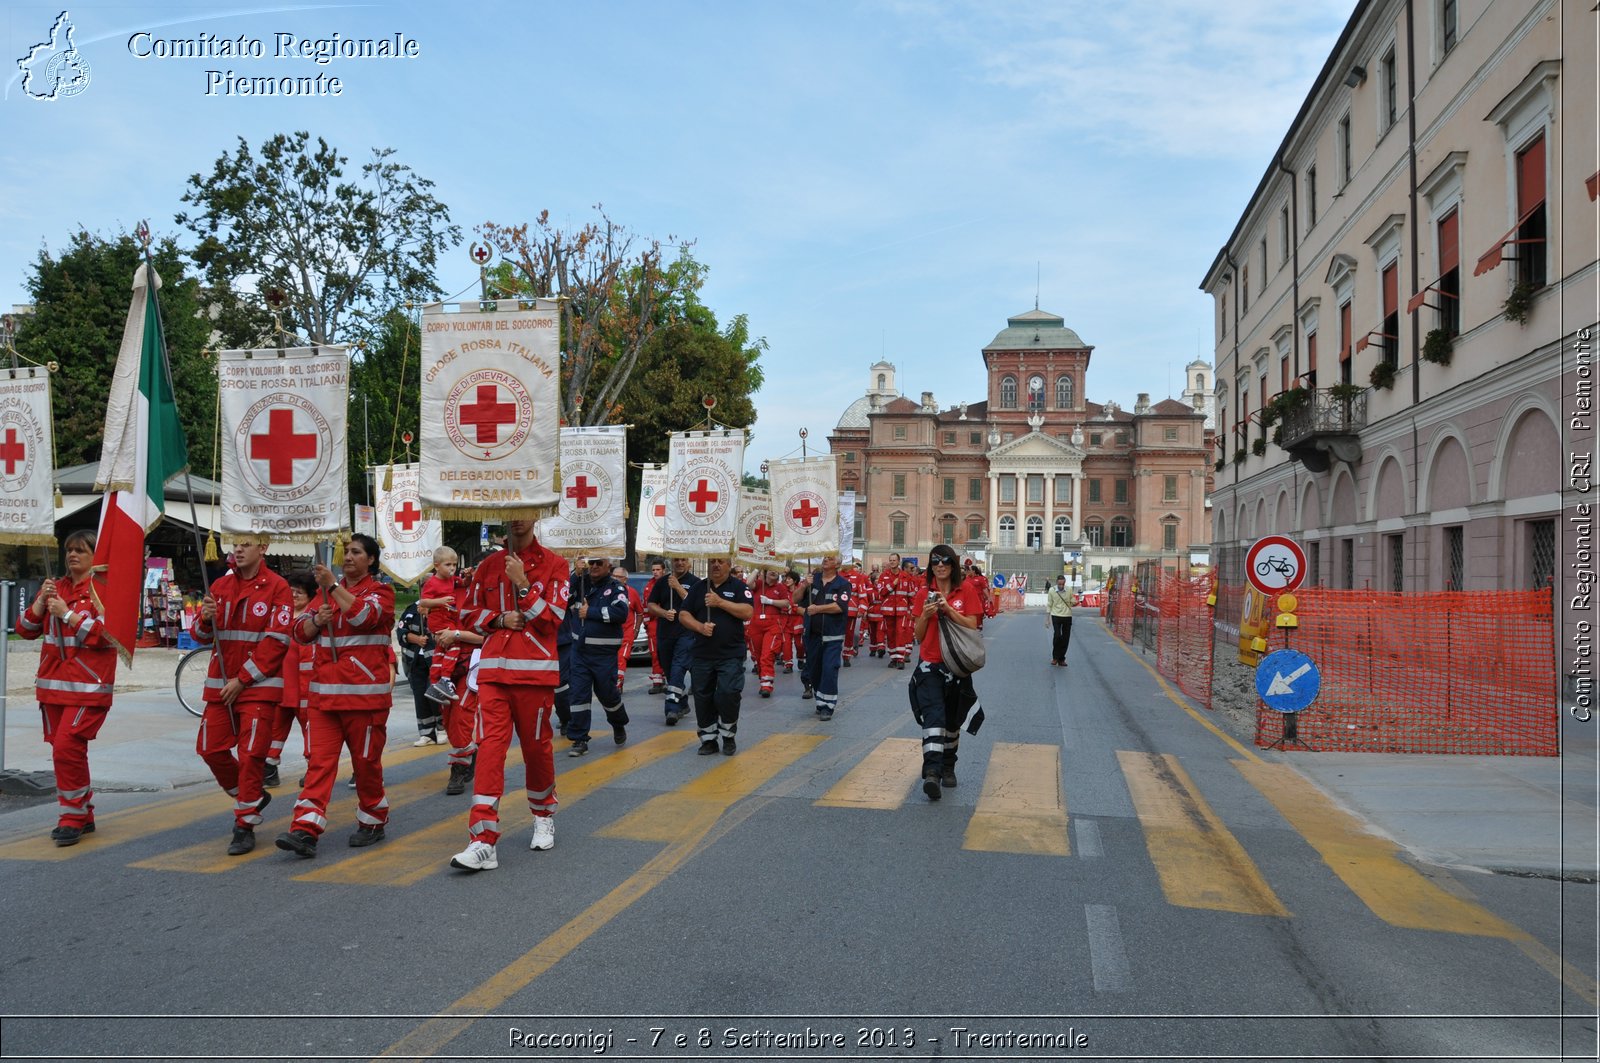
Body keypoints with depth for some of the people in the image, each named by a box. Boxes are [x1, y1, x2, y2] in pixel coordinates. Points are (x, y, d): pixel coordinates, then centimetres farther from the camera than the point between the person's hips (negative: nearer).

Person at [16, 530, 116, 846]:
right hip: (53, 683, 7)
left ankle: (73, 818, -4)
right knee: (62, 749, 9)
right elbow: (26, 630, 12)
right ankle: (83, 817, 20)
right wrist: (41, 602, -4)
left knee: (67, 746, -15)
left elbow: (108, 634, -16)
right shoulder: (53, 587, 14)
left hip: (88, 686, -7)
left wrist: (68, 614, -16)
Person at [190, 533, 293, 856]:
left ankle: (245, 826, 7)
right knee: (211, 748, 7)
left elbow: (276, 641, -11)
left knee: (251, 755, -4)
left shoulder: (277, 587, -7)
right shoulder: (220, 586, 10)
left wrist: (242, 679, -13)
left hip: (259, 685, -6)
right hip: (220, 683, 6)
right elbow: (202, 637, 11)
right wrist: (205, 618, -12)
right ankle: (252, 797, 30)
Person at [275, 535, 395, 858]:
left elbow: (363, 616, -20)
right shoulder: (326, 591, 17)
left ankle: (373, 823, 21)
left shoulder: (381, 591, 1)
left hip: (365, 693, -4)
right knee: (319, 759, -3)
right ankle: (306, 830, -7)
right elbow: (301, 633, 15)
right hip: (323, 690, 4)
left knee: (366, 760, 5)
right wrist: (316, 620, -5)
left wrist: (333, 586, -19)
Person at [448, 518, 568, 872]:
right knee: (489, 747, -7)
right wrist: (499, 619, -4)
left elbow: (553, 618, -7)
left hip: (536, 671, -2)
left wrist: (522, 582, -14)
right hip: (493, 670, 2)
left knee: (536, 746, 8)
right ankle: (483, 843, -9)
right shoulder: (488, 565, 11)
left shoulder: (553, 564, 1)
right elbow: (468, 614, 15)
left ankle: (544, 818, 33)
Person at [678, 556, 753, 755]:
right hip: (702, 654, 4)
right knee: (703, 698, 5)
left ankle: (728, 738, 8)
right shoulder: (698, 588, 11)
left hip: (731, 655, -4)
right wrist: (700, 627, -10)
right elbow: (683, 615, 9)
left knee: (728, 694, -12)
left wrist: (720, 602, -17)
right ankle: (708, 739, 19)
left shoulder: (738, 586, 1)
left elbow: (748, 612, -12)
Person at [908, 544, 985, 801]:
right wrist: (925, 615, -13)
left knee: (952, 720, 13)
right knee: (933, 715, -18)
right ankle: (932, 772, -25)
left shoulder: (966, 590, 0)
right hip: (929, 664, 0)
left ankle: (948, 768, 32)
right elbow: (918, 636, 6)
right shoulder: (924, 593, 3)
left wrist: (949, 609, -17)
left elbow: (972, 626, -6)